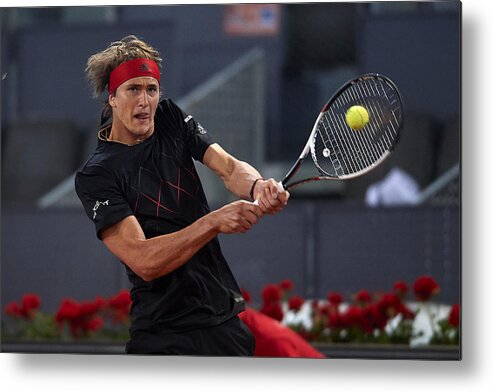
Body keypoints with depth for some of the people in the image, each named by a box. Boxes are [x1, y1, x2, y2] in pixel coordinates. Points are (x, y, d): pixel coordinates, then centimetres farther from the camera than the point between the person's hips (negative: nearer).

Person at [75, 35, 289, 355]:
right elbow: (144, 261, -23)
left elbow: (228, 167, -7)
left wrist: (257, 187, -31)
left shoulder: (172, 119, 6)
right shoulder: (96, 175, -12)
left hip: (227, 315, 5)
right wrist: (216, 221, -33)